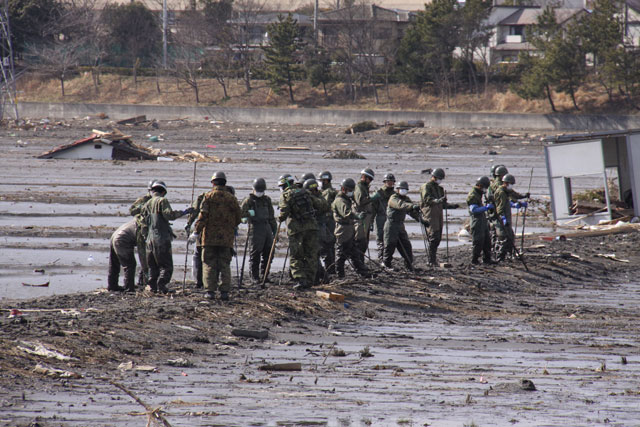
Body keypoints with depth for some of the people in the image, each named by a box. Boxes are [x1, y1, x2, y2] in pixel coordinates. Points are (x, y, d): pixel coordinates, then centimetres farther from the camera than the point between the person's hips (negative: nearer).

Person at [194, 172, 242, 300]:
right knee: (225, 265, 6)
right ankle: (224, 291, 0)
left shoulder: (209, 196, -3)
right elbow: (238, 218, 11)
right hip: (227, 238, 2)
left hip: (210, 237, -2)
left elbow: (203, 216, -10)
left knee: (209, 265, 3)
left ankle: (210, 291, -3)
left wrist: (197, 231, -5)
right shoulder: (232, 198, 5)